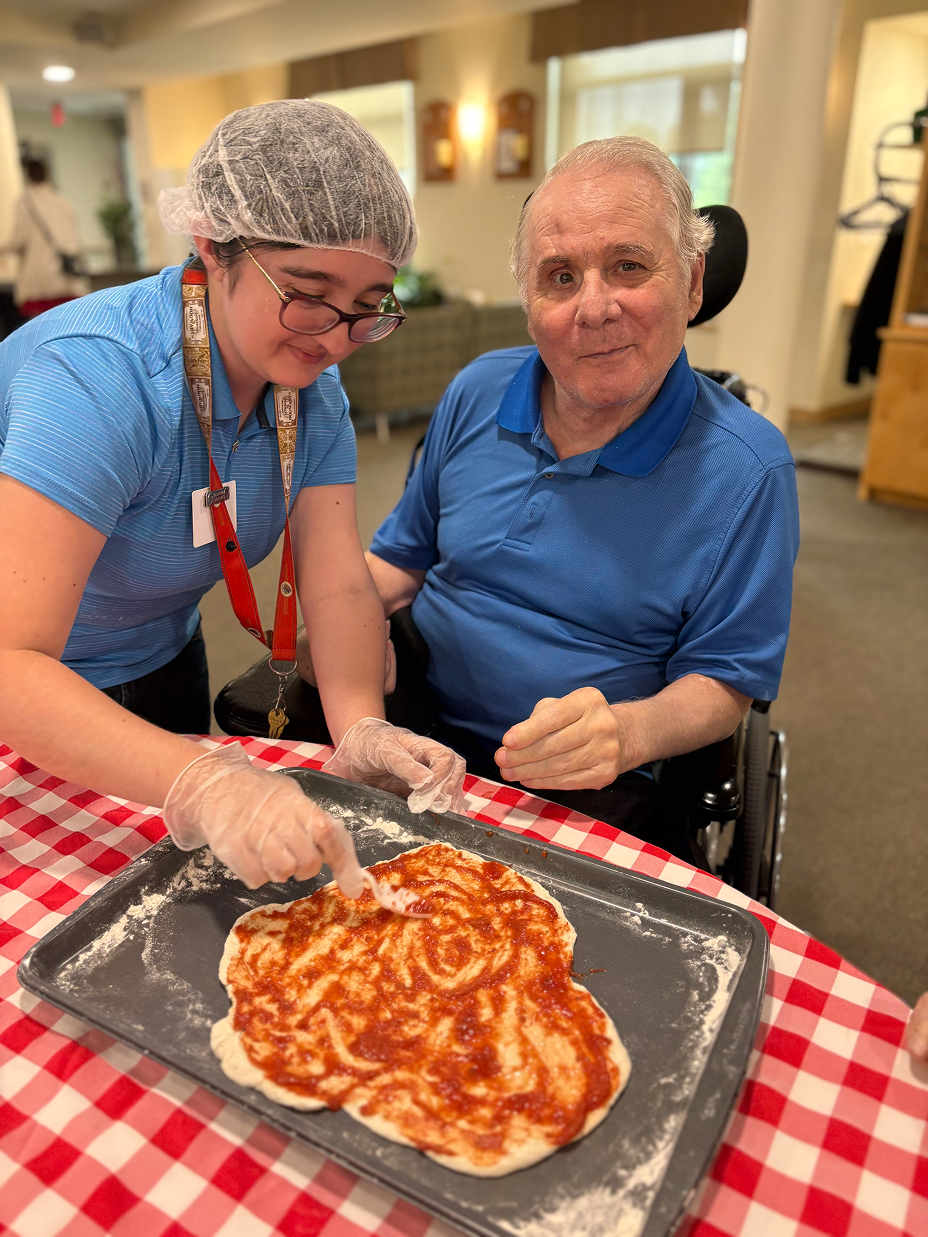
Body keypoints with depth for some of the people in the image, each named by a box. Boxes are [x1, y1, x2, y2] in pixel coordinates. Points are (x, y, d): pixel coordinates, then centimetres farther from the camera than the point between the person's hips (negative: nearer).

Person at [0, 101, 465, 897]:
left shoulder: (313, 389, -13)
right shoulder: (99, 376, -35)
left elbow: (339, 585, -18)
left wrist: (361, 727, -35)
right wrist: (201, 783, -54)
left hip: (161, 668, 6)